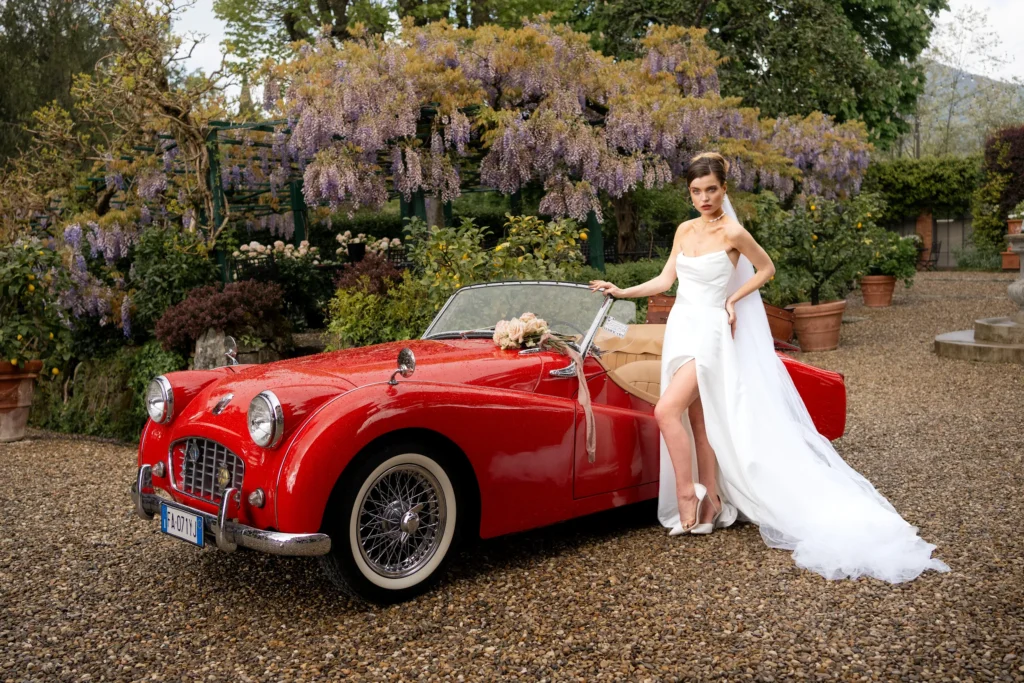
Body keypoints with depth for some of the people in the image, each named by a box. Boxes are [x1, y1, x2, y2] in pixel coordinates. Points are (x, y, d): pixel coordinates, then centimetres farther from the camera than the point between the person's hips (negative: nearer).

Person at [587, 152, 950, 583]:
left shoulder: (732, 232, -9)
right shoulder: (685, 230, 10)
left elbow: (766, 269, 3)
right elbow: (666, 280, 14)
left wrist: (733, 299, -5)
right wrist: (622, 292, 10)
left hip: (708, 333, -7)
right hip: (681, 328, 7)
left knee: (667, 411, -20)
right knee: (699, 423, 8)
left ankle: (687, 493, -6)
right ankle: (710, 506, 14)